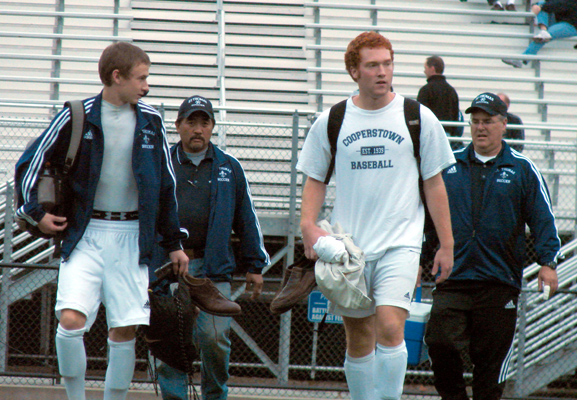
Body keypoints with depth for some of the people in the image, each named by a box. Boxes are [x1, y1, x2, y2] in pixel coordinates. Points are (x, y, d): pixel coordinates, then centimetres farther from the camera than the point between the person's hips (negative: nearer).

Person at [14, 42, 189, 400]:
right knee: (71, 320, -16)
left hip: (131, 238, 2)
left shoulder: (151, 122, 6)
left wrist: (174, 242, 16)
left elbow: (166, 185, 15)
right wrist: (35, 212, -3)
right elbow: (29, 165, 7)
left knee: (125, 330, 0)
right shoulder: (76, 118, -3)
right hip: (85, 235, -2)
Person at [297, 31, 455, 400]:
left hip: (401, 243, -2)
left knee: (389, 327, -19)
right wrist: (309, 224, -5)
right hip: (348, 245, 2)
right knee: (358, 339, 7)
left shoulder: (419, 118, 2)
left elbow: (434, 183, 6)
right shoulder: (330, 122, 5)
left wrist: (447, 245, 4)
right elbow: (315, 179, 12)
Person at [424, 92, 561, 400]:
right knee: (440, 342, -14)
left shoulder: (522, 169, 7)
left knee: (491, 359, 2)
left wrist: (547, 262, -7)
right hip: (452, 279, 1)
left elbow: (542, 219, 4)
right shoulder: (448, 166, 12)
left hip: (499, 284, -1)